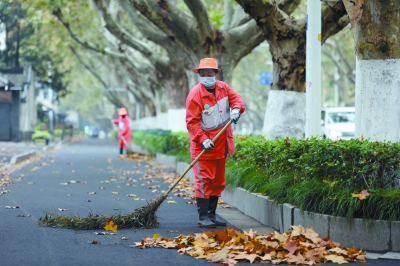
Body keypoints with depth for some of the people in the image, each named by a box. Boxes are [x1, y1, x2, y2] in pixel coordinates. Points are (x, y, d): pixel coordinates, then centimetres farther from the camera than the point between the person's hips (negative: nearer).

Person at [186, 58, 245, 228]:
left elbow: (236, 99, 9)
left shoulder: (223, 87, 5)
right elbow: (192, 121, -17)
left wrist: (236, 109, -15)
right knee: (204, 181, -10)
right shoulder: (195, 94, -14)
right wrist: (203, 140, -28)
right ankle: (203, 218, -9)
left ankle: (212, 215, 22)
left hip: (221, 144, 7)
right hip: (204, 146, -7)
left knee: (218, 182, 13)